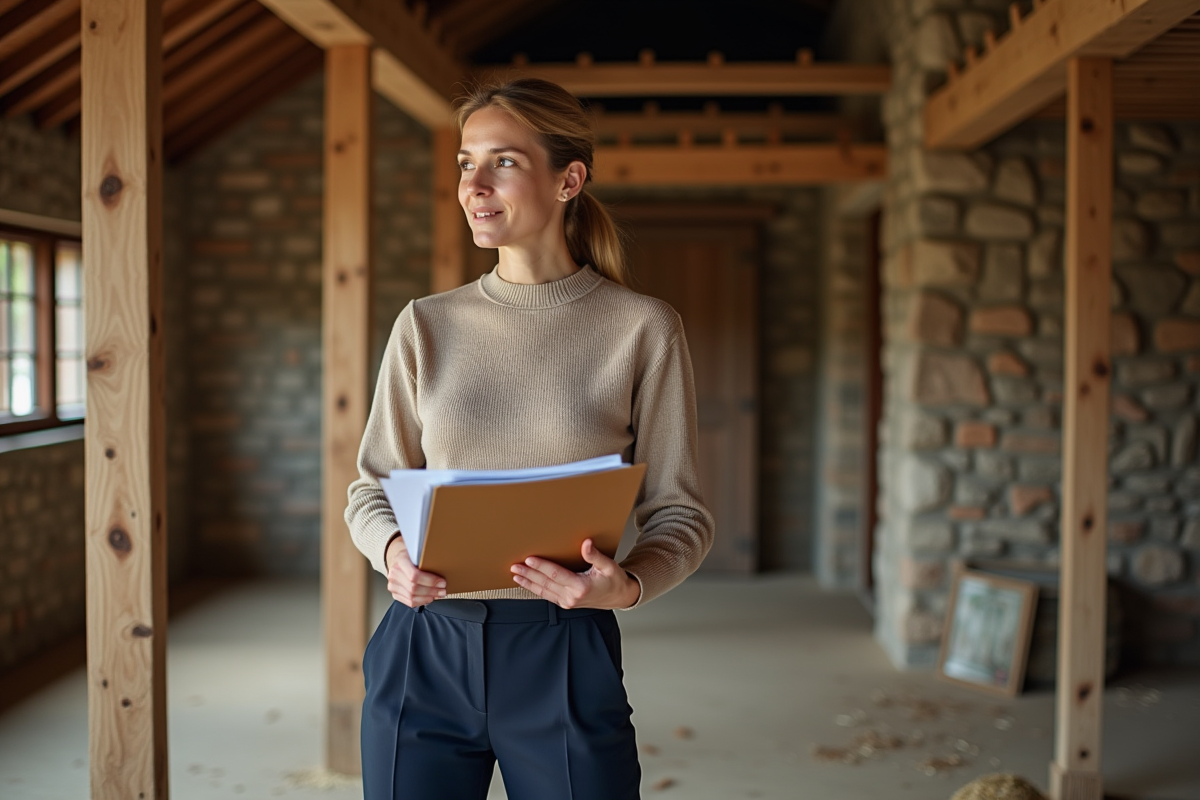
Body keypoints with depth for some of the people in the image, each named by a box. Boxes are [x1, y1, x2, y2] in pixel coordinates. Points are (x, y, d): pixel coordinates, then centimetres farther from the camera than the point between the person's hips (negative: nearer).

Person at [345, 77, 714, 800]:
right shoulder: (426, 325, 5)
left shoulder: (642, 328, -2)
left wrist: (628, 583, -21)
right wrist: (393, 550, -12)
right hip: (424, 651, 2)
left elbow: (681, 511, -1)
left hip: (565, 657, -2)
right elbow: (372, 488, 10)